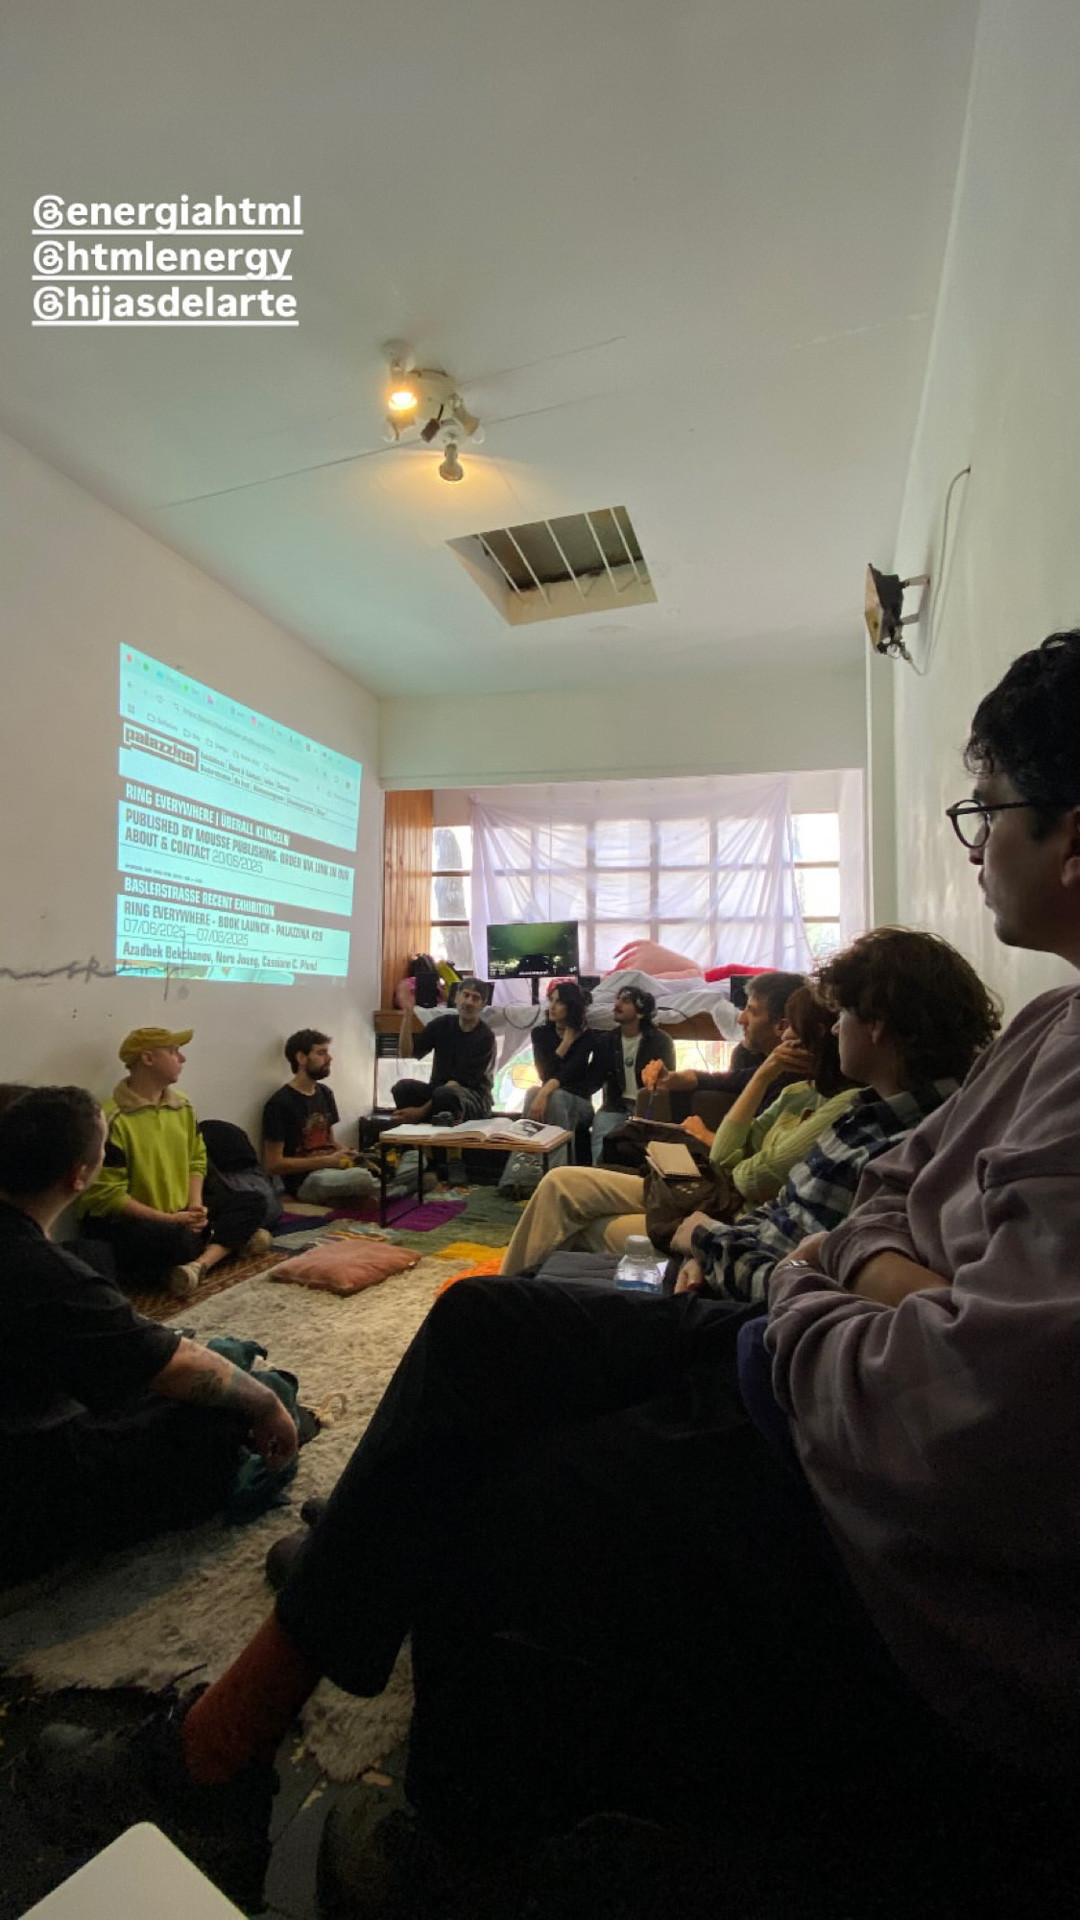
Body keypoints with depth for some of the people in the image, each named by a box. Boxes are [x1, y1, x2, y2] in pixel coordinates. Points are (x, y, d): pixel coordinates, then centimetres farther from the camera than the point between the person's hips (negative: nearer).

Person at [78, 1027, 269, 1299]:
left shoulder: (182, 1105, 8)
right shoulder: (114, 1119, -17)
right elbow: (107, 1195, -19)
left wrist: (195, 1205, -4)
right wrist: (169, 1219, -19)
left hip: (180, 1217, 8)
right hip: (124, 1224, -8)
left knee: (251, 1202, -5)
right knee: (176, 1239, -39)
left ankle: (200, 1263, -25)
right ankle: (231, 1241, -9)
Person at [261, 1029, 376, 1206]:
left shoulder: (325, 1093, 14)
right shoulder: (280, 1103, -9)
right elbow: (273, 1164, -11)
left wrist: (346, 1153, 0)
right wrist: (328, 1161, -14)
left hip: (330, 1167, 8)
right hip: (303, 1180, -8)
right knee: (363, 1179, -36)